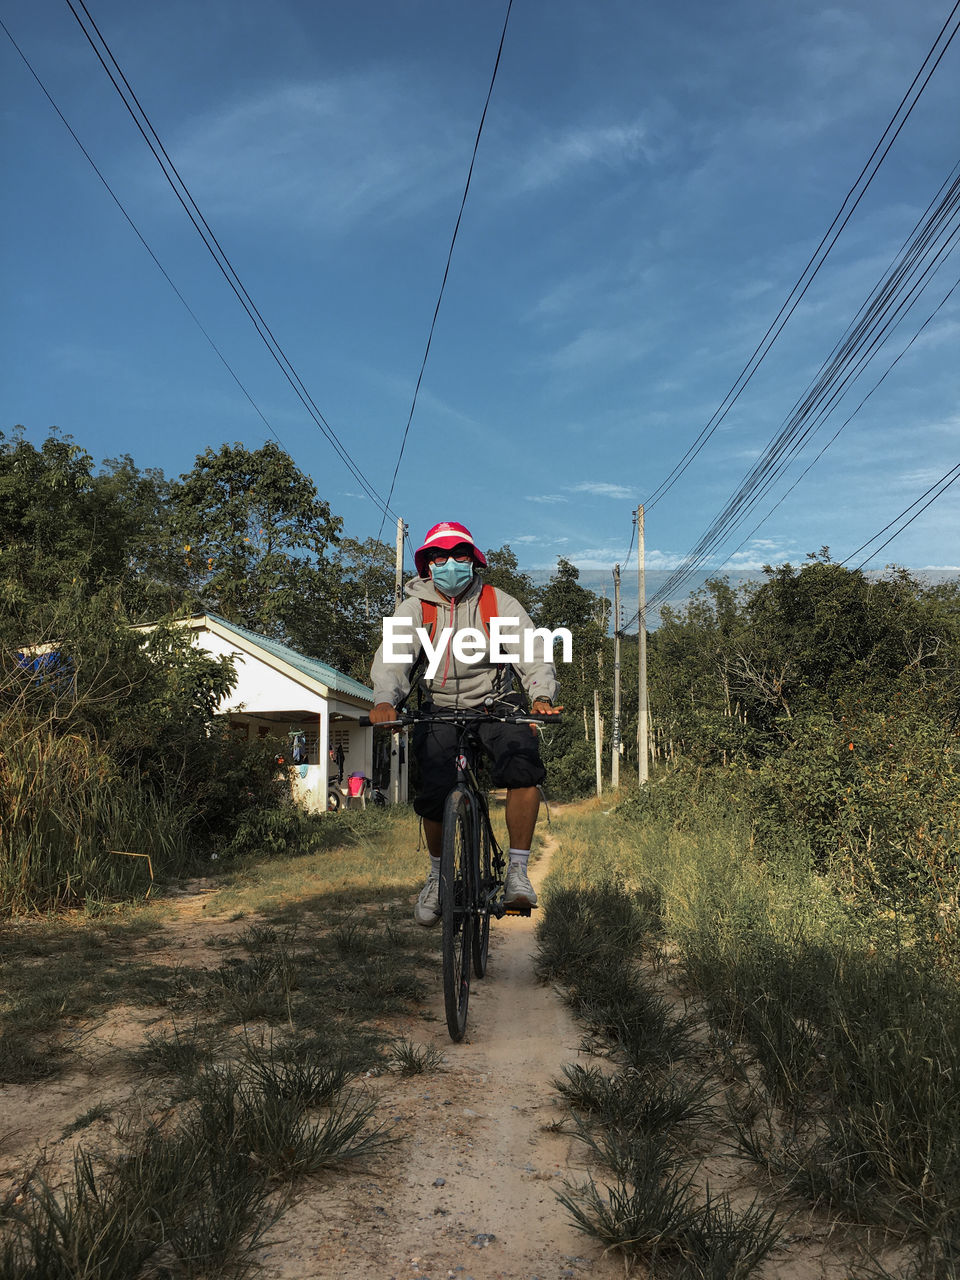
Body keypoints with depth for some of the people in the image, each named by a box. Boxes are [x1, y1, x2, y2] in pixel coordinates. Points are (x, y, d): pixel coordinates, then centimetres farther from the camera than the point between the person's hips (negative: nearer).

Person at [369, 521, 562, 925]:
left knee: (524, 767, -29)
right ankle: (438, 874, 10)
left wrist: (542, 696, -34)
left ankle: (517, 870, -16)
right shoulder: (415, 608, 0)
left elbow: (531, 652, -13)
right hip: (438, 711, 1)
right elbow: (392, 656, -16)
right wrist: (385, 700, -37)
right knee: (435, 793, -19)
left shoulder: (500, 603, -1)